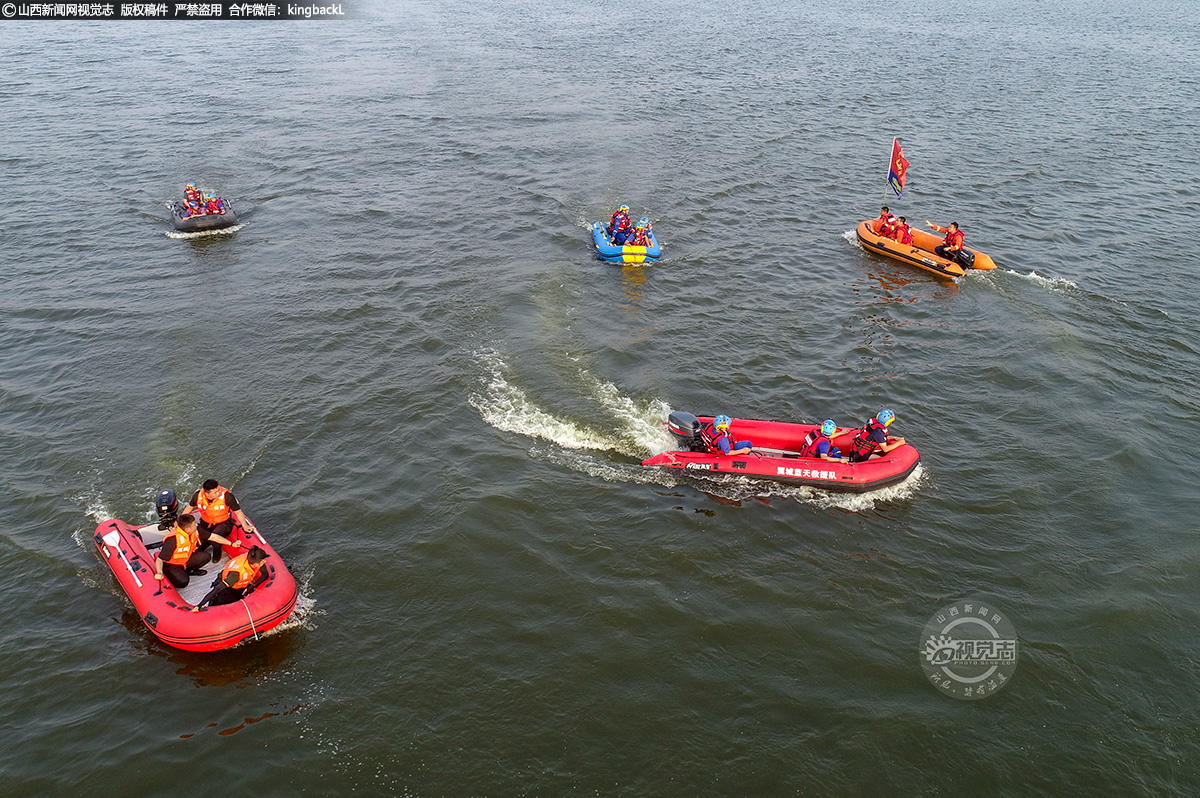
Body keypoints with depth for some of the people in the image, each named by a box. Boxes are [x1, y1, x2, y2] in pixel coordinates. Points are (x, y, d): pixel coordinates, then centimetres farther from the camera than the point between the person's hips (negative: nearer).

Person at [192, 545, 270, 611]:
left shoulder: (255, 561, -24)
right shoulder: (238, 571, -40)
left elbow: (265, 574, -5)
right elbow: (218, 588, -40)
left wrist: (252, 586, -21)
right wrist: (199, 605, -43)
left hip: (241, 586, 6)